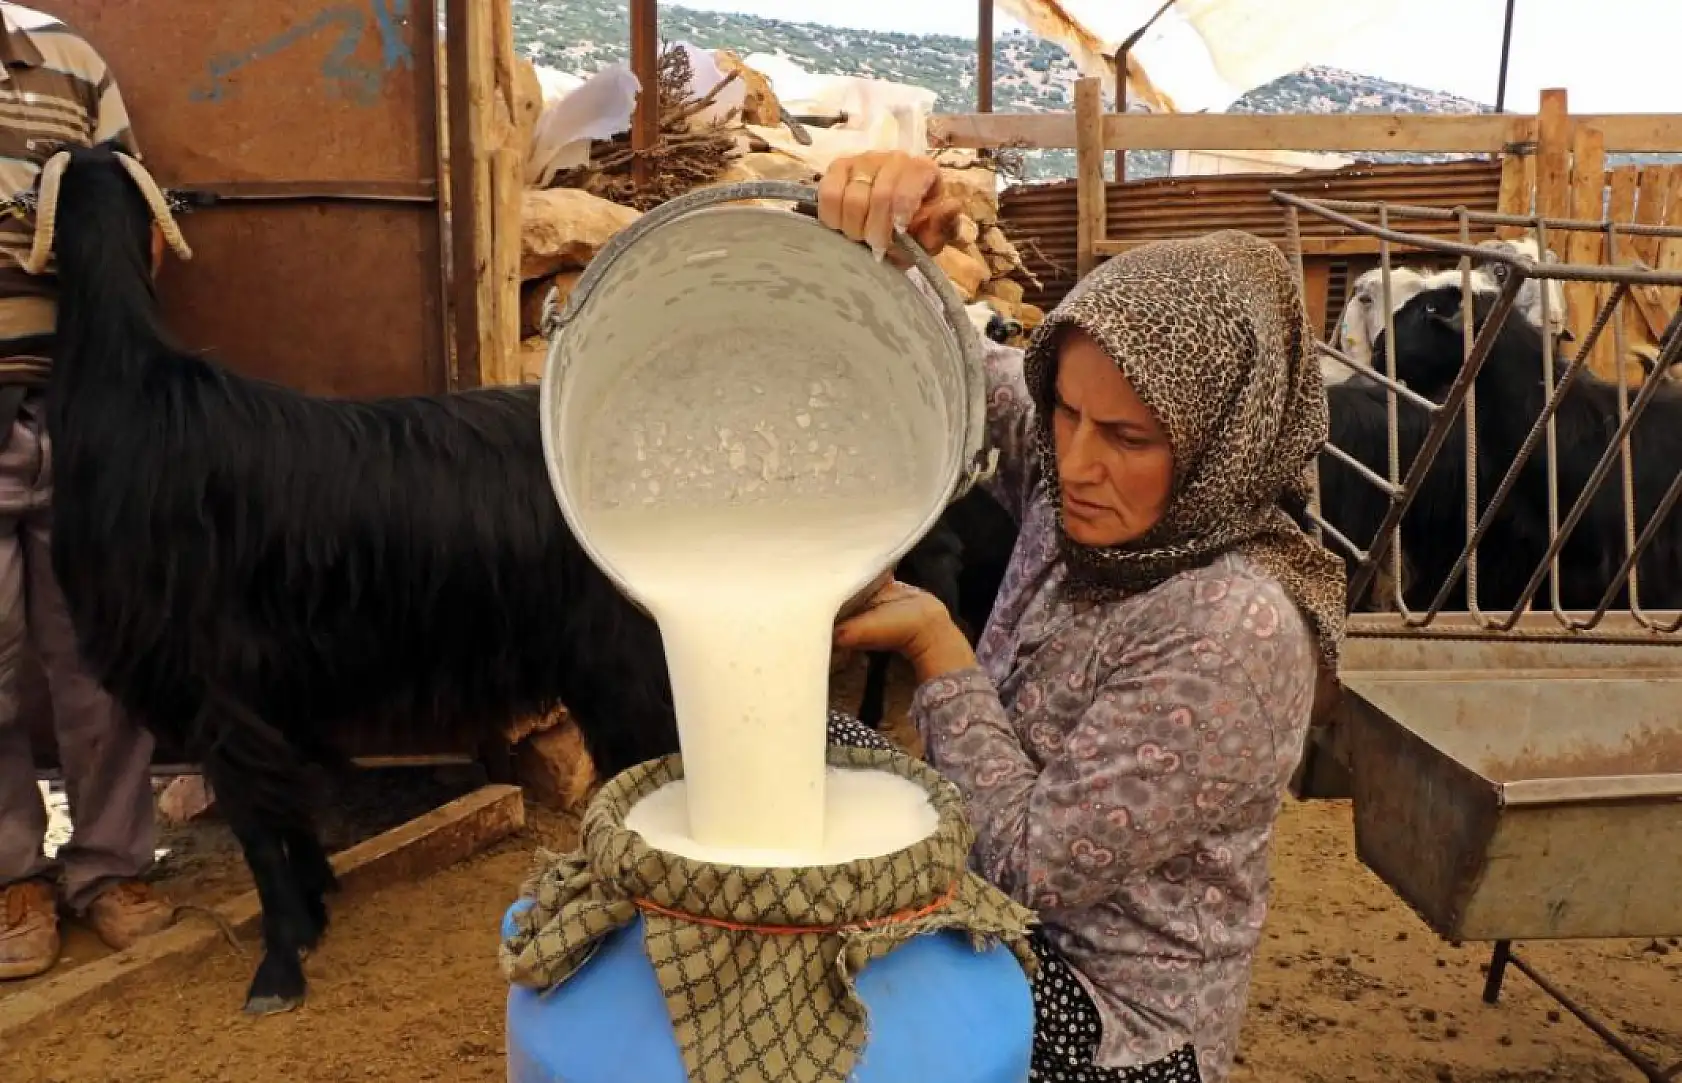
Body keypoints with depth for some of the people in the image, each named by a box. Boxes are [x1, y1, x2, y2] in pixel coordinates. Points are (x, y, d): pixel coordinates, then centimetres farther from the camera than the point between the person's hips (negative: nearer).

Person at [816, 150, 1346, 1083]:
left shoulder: (1235, 631, -29)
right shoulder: (1070, 486, -9)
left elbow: (1037, 861, -26)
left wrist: (935, 647, -22)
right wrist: (893, 244, -25)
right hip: (1006, 920, 7)